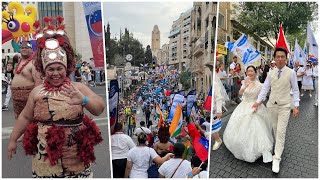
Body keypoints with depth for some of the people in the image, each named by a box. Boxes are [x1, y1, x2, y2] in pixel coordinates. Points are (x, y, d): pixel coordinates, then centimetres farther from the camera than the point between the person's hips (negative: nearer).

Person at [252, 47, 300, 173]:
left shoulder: (291, 73, -6)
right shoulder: (271, 74, 2)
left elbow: (295, 90, -2)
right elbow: (265, 88, 3)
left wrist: (296, 106, -6)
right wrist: (258, 102, -5)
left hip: (284, 106, -3)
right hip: (271, 105, 3)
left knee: (281, 132, -4)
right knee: (275, 129, 15)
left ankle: (277, 158, 3)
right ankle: (279, 145, 39)